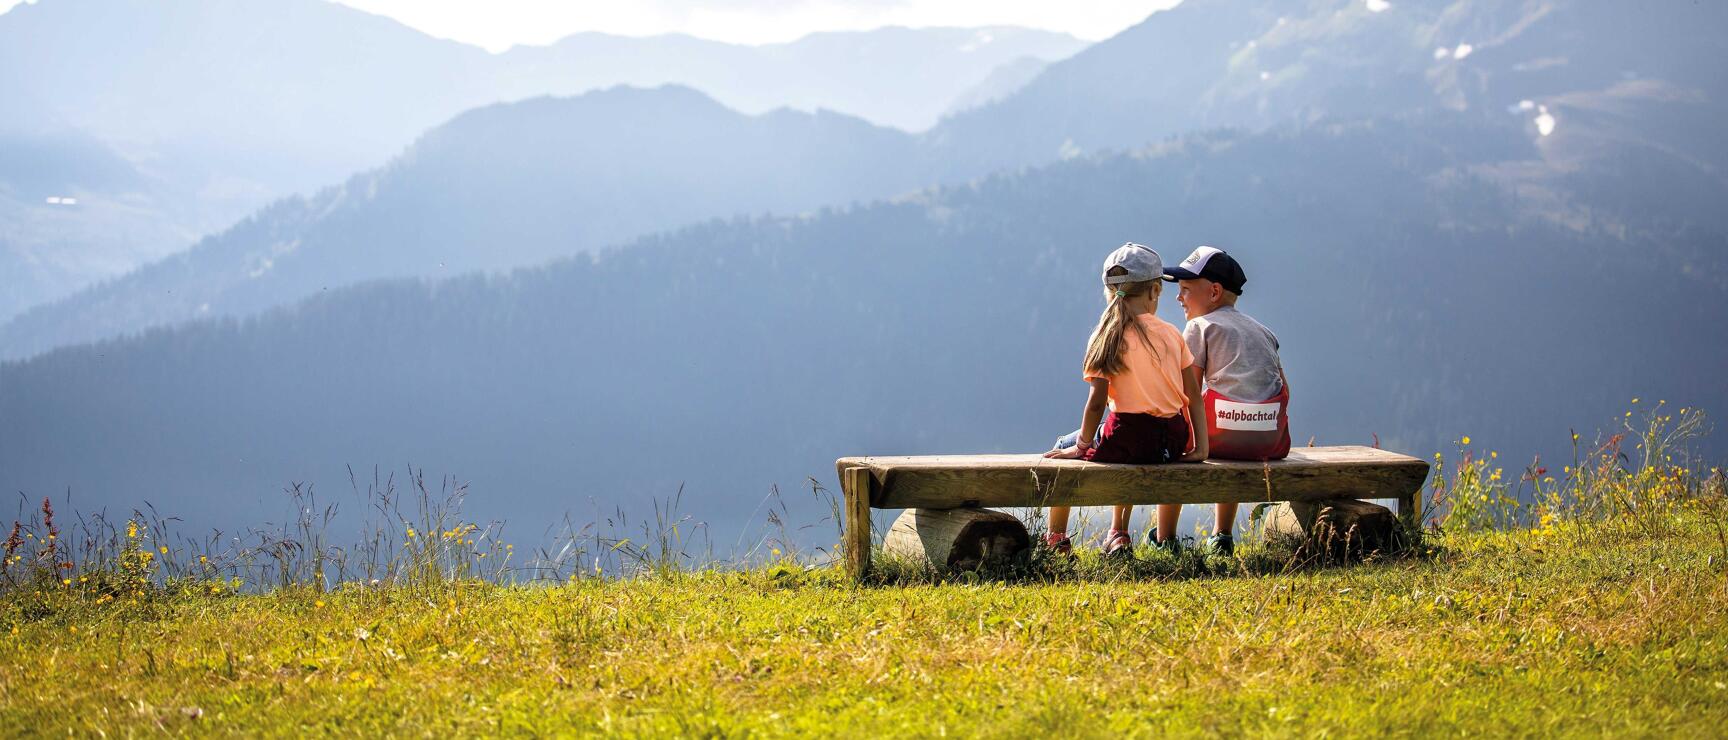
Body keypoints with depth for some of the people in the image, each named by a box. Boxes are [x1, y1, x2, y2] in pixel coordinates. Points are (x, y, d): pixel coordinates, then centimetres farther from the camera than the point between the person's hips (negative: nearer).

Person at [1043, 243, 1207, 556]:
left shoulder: (1108, 337, -6)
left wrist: (1081, 446, 1)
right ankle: (1118, 534, 43)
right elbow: (1194, 397, 2)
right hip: (1174, 443, 4)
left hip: (1127, 437, -4)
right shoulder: (1172, 334, 5)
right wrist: (1200, 447, 6)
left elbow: (1097, 401, -10)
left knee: (1063, 449, 23)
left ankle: (1055, 540, 25)